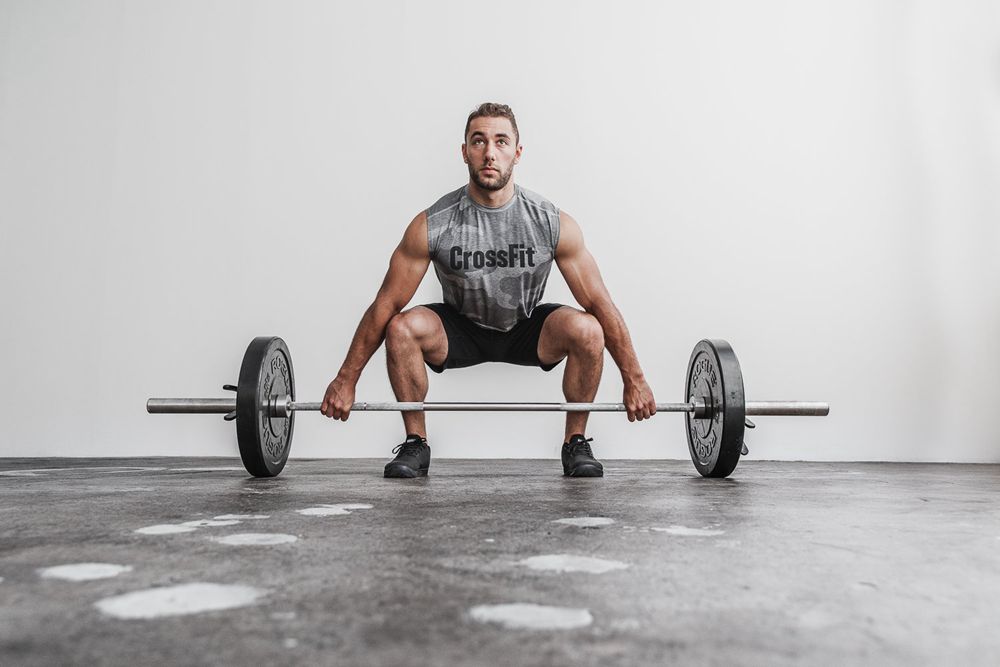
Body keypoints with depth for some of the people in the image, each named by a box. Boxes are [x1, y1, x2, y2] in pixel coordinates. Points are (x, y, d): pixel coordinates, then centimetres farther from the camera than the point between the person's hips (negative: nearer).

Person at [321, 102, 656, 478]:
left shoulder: (554, 224, -22)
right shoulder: (431, 226, -22)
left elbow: (599, 302, -15)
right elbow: (386, 305, -16)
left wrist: (634, 380, -14)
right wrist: (346, 380, -15)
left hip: (526, 331, 0)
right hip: (461, 331, 0)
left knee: (586, 330, -30)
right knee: (402, 328, -30)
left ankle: (576, 443, -7)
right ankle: (415, 443, -9)